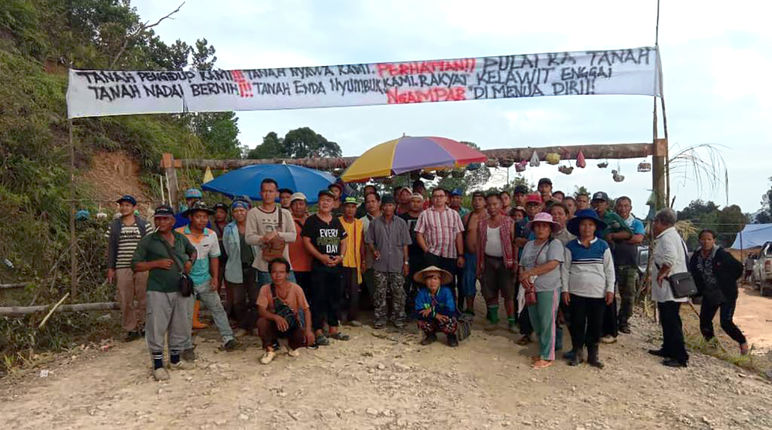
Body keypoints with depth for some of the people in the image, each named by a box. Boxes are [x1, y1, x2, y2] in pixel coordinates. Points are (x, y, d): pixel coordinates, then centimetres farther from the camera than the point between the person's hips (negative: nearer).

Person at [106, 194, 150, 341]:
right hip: (122, 268, 1)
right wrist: (110, 268, 6)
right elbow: (110, 248, 10)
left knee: (143, 299, 4)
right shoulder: (114, 226, 7)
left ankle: (142, 326, 18)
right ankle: (130, 329, 12)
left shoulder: (143, 225, 5)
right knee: (125, 301, 2)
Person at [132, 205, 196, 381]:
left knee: (181, 326, 13)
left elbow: (193, 251, 28)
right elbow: (135, 265, -4)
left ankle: (175, 360, 31)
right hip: (158, 292, -5)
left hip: (180, 290, 5)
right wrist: (157, 263, -15)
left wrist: (190, 261, 7)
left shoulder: (181, 238, 9)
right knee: (157, 328, -1)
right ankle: (158, 365, 13)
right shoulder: (148, 241, -4)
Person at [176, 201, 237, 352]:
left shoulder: (211, 235, 1)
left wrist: (215, 277, 1)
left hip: (205, 280, 3)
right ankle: (187, 347, 17)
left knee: (217, 308, 1)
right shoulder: (178, 234, -11)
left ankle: (227, 338, 6)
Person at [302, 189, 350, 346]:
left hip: (336, 265, 6)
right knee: (318, 298, -4)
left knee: (335, 297, 11)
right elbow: (306, 241, -8)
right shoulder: (311, 220, -1)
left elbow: (343, 241, 15)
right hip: (319, 265, -5)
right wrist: (321, 257, -17)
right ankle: (318, 331, 3)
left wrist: (341, 256, -3)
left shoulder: (337, 221, 14)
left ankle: (333, 329, 22)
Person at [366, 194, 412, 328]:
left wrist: (406, 262, 2)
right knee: (380, 292, 4)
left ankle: (398, 318, 15)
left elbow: (405, 244, 5)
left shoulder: (401, 223, 4)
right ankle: (380, 318, 15)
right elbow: (369, 241, 7)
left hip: (397, 265, 0)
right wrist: (373, 250, -13)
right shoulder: (375, 223, 4)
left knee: (398, 292, 4)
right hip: (380, 264, 0)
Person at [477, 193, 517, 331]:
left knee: (508, 293, 1)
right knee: (490, 293, 8)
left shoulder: (509, 222, 0)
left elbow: (514, 243, -3)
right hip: (488, 261, 3)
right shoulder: (482, 223, 8)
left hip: (505, 261, -3)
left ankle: (511, 321, 10)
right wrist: (478, 264, 4)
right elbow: (478, 244, 8)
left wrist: (515, 262, -9)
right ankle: (493, 319, 21)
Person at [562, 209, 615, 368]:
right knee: (577, 323, 5)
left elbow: (609, 269, 4)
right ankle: (577, 352, 19)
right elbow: (565, 269, 3)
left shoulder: (603, 246, 2)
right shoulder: (571, 246, 1)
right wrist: (565, 290, -2)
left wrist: (610, 289, -1)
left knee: (596, 324, 7)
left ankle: (593, 354, 20)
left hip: (598, 293, 1)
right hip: (576, 292, 0)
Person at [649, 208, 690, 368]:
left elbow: (670, 258, -33)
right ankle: (668, 349, 31)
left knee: (672, 322, -7)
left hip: (669, 290, -11)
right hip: (668, 289, 11)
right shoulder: (673, 235, 18)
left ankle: (680, 357, -3)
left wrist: (661, 273, -20)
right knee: (667, 321, 20)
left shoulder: (667, 237, -16)